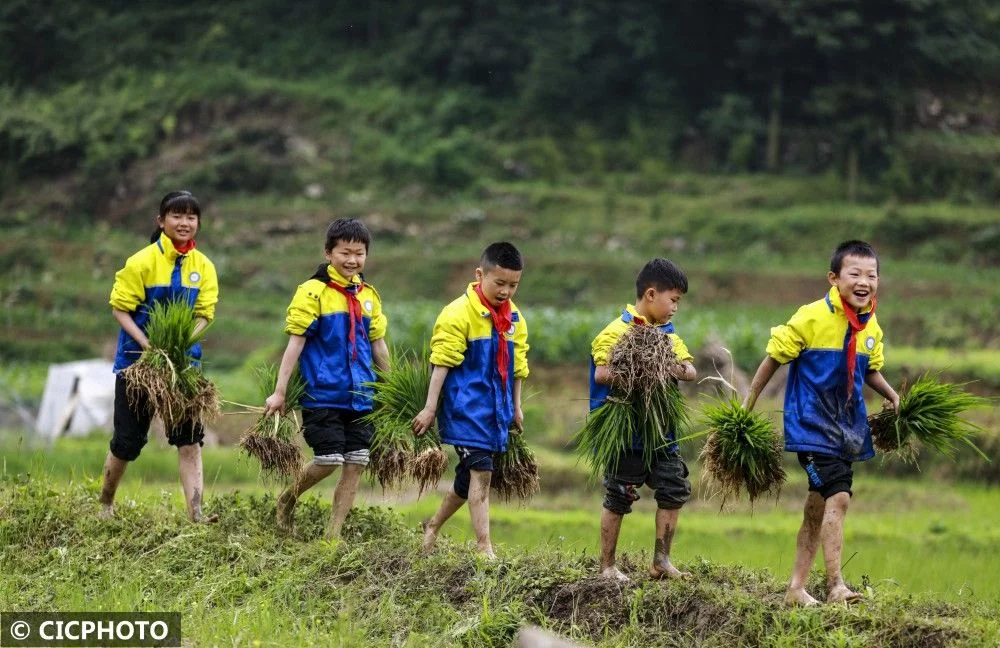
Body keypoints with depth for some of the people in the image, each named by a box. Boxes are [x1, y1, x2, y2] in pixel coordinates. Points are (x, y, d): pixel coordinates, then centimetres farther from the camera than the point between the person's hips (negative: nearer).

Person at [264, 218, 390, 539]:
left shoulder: (368, 295, 11)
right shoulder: (313, 291, -7)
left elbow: (378, 345, 18)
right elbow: (295, 342, -8)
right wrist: (279, 392, -11)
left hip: (361, 396, 5)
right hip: (322, 394, -5)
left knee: (356, 465, 2)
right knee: (328, 460, -9)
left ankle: (333, 535, 11)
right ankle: (288, 499, 20)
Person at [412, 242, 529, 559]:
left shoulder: (514, 319, 9)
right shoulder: (458, 313, -12)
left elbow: (517, 366, 18)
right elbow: (442, 364, -13)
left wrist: (516, 407, 19)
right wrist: (430, 408, -13)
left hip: (496, 410, 7)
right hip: (466, 407, -7)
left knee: (470, 476, 15)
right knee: (481, 472, -14)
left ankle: (434, 526, 36)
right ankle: (485, 549, -14)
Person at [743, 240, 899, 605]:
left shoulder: (871, 328, 4)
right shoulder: (812, 318, -14)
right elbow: (775, 357, -6)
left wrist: (891, 395, 2)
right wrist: (748, 404, -2)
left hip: (847, 428, 7)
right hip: (812, 424, -7)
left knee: (819, 507, 13)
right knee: (838, 496, -21)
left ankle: (796, 588, 21)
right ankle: (835, 584, -20)